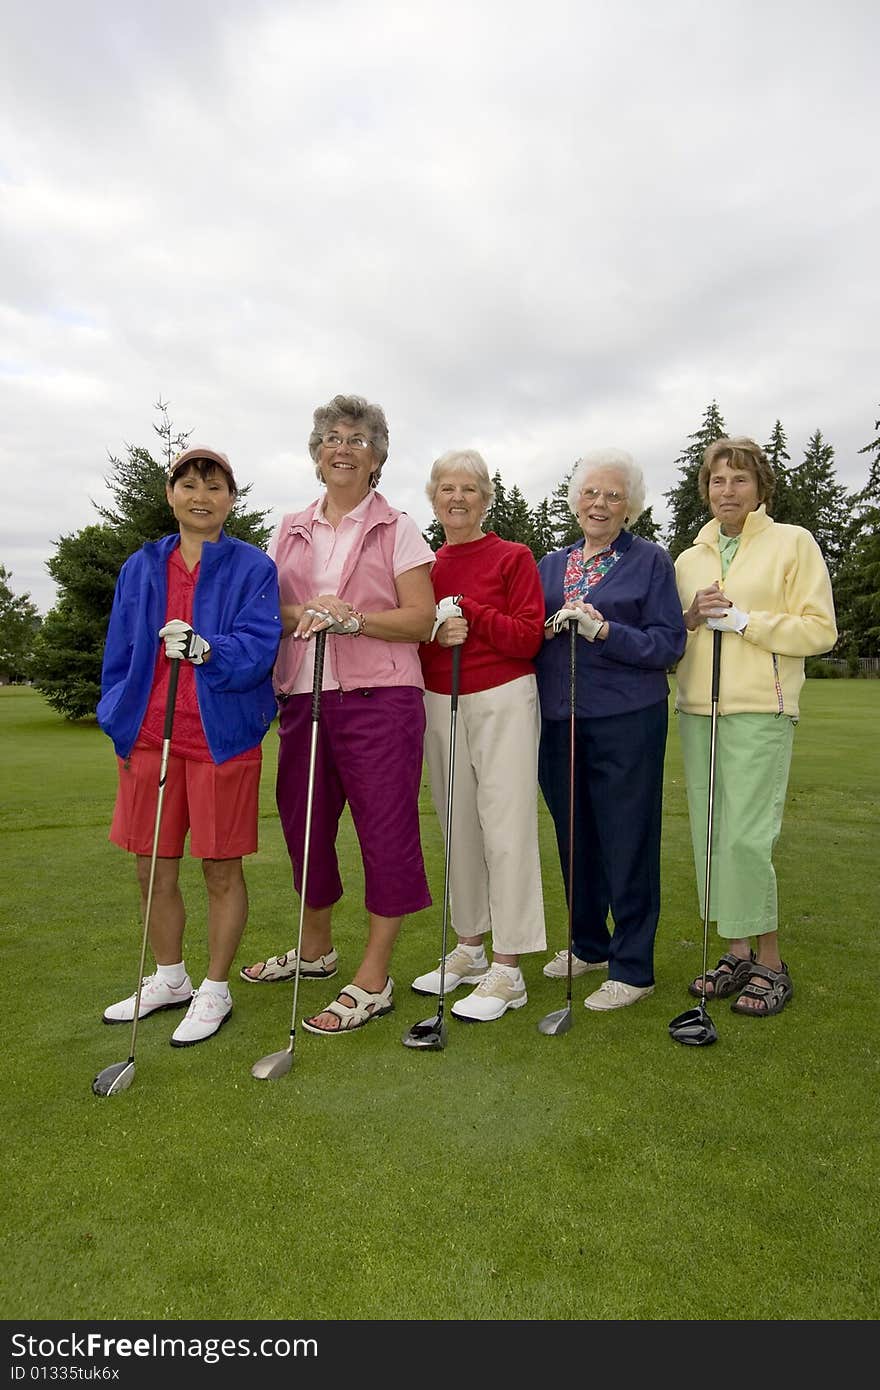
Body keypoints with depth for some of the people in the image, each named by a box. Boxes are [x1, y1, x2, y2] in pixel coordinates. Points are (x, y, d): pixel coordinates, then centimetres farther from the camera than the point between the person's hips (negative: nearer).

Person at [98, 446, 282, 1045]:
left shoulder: (253, 568, -1)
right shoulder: (141, 567, 11)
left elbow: (259, 644, -13)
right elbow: (121, 651, 14)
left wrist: (205, 649, -30)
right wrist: (118, 719, 9)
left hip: (222, 737, -4)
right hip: (149, 735, 5)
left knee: (222, 870, 6)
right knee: (154, 869, 14)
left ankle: (215, 990, 24)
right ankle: (170, 979, 35)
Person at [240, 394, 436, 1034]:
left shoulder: (397, 528, 2)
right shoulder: (291, 529, 15)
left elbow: (422, 619, -5)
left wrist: (352, 619, -18)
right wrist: (306, 613, -8)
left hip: (379, 697, -5)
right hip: (303, 694, 5)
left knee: (385, 827, -2)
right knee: (303, 820, 13)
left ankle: (373, 980, 12)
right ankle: (316, 948, 36)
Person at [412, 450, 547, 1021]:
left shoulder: (514, 557, -2)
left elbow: (530, 638, -10)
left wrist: (469, 609, -16)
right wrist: (436, 635, -9)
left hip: (502, 701, -5)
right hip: (439, 702, 5)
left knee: (506, 828, -6)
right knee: (458, 827, 12)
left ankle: (508, 970, 4)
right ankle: (470, 948, 27)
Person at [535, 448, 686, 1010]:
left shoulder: (651, 560, 1)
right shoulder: (551, 565, 15)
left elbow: (670, 644, -6)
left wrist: (604, 632, -19)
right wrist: (549, 629, -7)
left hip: (626, 719, -5)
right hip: (559, 718, 5)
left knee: (626, 842, -1)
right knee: (574, 837, 14)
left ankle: (633, 968, 14)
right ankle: (588, 945, 32)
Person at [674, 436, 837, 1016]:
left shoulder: (792, 542, 3)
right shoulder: (689, 559, 16)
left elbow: (820, 630, -3)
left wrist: (743, 621, -11)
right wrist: (691, 618, 0)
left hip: (759, 711, -5)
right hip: (697, 709, 5)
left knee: (745, 836, -10)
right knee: (710, 835, 6)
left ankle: (770, 961, 9)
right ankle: (737, 952, 20)